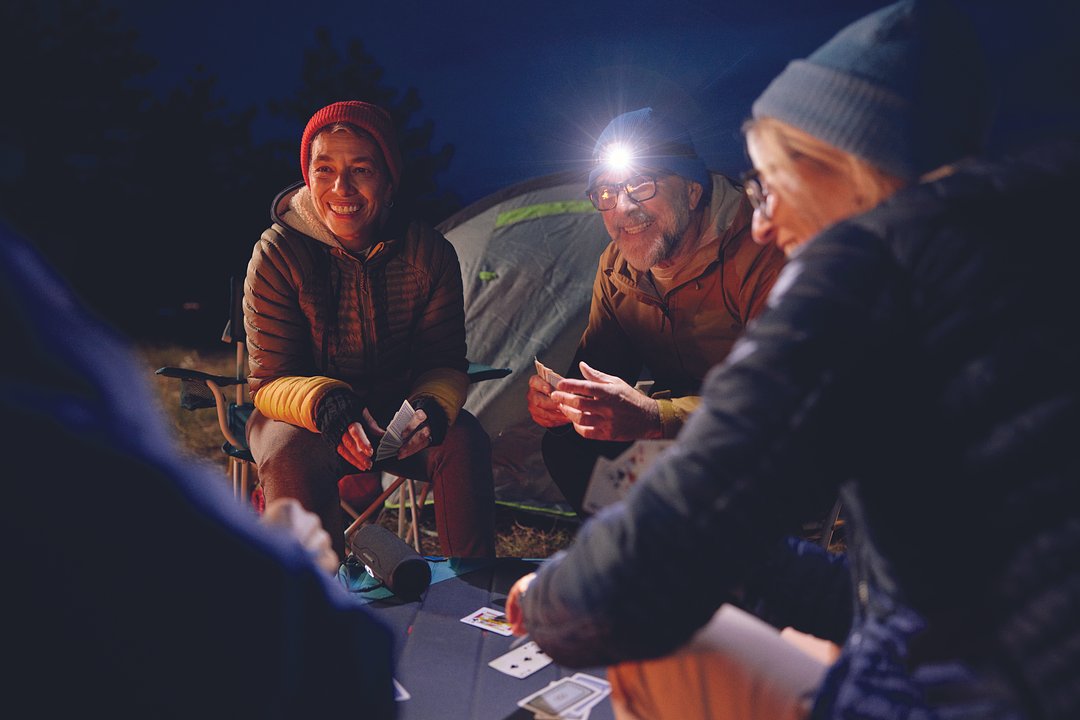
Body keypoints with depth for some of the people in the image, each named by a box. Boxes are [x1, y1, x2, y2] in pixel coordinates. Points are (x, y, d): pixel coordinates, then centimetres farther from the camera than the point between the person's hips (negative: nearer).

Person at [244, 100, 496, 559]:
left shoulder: (430, 254, -12)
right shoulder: (278, 254, -17)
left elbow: (444, 363, -8)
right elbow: (270, 380, -15)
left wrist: (431, 408, -33)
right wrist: (327, 406, -38)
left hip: (397, 414, 2)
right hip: (302, 417, -1)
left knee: (464, 439, -26)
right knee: (294, 457, -34)